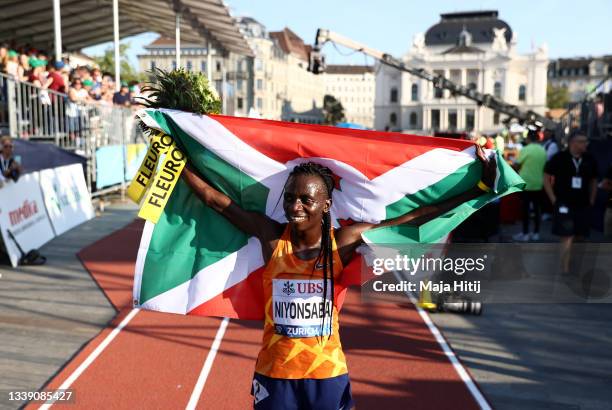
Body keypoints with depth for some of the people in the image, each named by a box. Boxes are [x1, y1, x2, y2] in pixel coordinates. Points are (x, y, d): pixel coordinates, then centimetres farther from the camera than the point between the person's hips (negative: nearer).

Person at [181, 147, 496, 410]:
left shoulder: (344, 241, -9)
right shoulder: (271, 236, -8)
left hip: (327, 373, 0)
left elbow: (412, 218, -8)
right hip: (274, 372, 0)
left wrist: (477, 190, -7)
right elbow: (214, 199, -4)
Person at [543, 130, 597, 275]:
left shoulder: (589, 160, 3)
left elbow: (593, 181, 17)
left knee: (580, 237, 11)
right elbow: (546, 178, -1)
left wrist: (591, 200, 11)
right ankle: (565, 269, -3)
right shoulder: (559, 158, -7)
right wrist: (553, 199, -5)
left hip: (583, 206, 4)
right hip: (564, 205, -4)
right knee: (567, 238, -8)